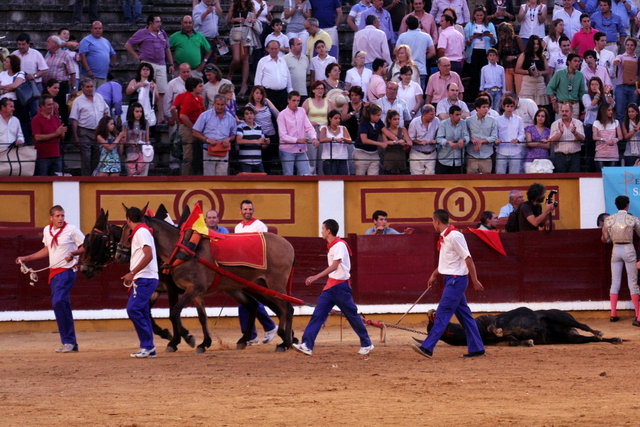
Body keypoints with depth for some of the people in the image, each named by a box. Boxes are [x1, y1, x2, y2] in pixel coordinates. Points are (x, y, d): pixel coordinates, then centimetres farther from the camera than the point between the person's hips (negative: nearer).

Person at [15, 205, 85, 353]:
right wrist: (27, 258, 22)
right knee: (60, 304, 8)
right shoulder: (47, 231, 11)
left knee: (59, 302, -22)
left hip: (67, 270, -7)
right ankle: (69, 343, 15)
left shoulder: (71, 230, -8)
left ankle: (69, 341, -18)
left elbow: (86, 247, -5)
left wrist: (73, 253, -22)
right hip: (54, 273, 7)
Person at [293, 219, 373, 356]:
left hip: (341, 286, -9)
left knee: (352, 315, 1)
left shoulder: (339, 245, -15)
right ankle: (307, 345, -9)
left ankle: (366, 344, 14)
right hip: (330, 286, 9)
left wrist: (316, 277, -30)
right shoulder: (332, 246, 13)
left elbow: (334, 266, -25)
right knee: (318, 314, -2)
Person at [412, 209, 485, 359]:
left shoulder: (454, 236, -17)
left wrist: (475, 280, -17)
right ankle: (476, 348, 14)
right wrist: (435, 275, 14)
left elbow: (468, 259, -16)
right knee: (464, 314, 11)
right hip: (450, 279, 10)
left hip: (456, 279, -10)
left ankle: (427, 348, -13)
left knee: (442, 314, -10)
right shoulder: (444, 237, 12)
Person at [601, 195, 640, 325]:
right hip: (629, 250, -3)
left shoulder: (609, 219, 0)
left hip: (616, 250, 3)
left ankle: (613, 314, 8)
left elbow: (605, 239, 4)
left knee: (615, 283, 10)